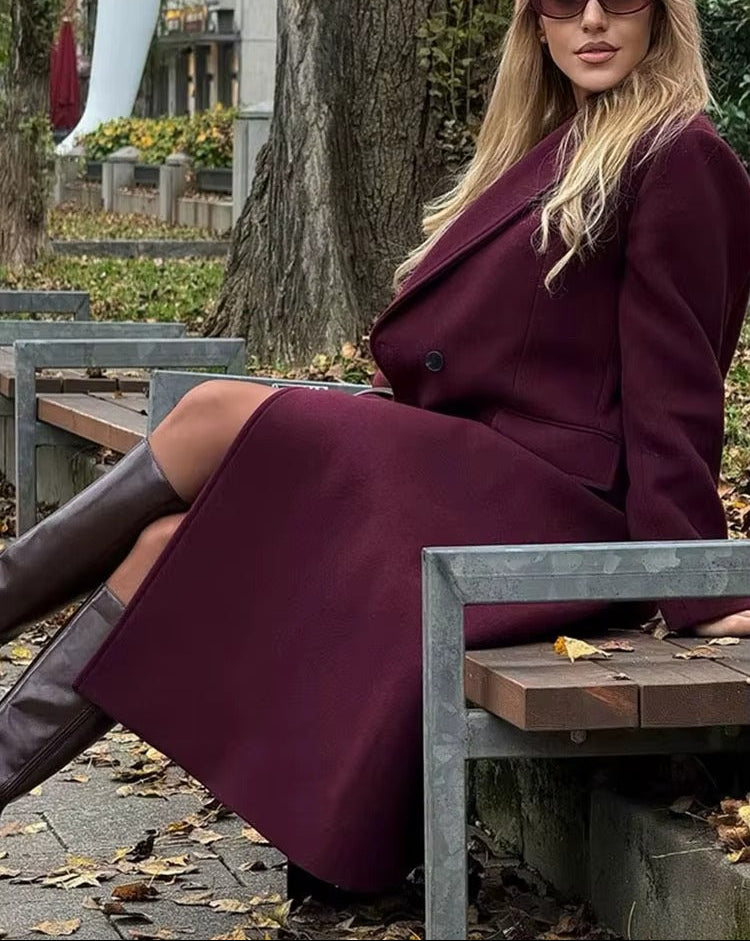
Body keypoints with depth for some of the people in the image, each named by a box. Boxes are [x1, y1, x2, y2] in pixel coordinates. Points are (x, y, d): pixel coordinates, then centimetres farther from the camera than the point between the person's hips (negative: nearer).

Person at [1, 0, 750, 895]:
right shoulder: (557, 148, 21)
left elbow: (671, 380, -11)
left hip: (550, 509, -8)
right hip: (464, 474, 8)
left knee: (215, 415, -20)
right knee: (171, 541, -10)